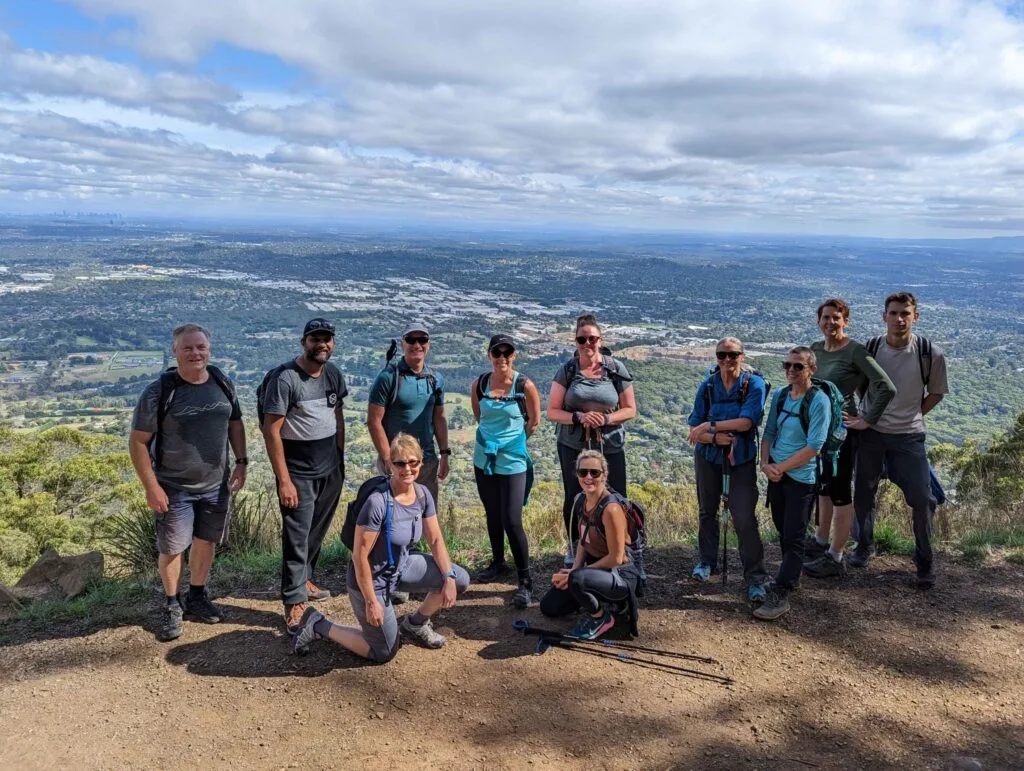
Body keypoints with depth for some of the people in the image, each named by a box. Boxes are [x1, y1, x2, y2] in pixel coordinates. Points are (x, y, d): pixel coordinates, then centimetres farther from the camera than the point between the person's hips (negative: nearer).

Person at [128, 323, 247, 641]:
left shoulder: (223, 384, 0)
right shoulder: (159, 391, -14)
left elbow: (235, 423, 13)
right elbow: (138, 441, -12)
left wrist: (241, 462, 3)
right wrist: (152, 487, -15)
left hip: (216, 485, 4)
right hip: (174, 488, -4)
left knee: (206, 542, 16)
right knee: (171, 549, 6)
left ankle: (197, 597, 36)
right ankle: (172, 606, 27)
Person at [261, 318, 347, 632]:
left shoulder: (333, 373, 5)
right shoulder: (285, 378, -15)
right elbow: (271, 431, -15)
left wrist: (340, 459, 12)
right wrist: (284, 480, -17)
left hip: (331, 469, 6)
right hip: (299, 472, -6)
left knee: (317, 531, 15)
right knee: (296, 536, -2)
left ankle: (304, 579, 33)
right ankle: (294, 601, 7)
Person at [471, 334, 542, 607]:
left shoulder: (525, 386, -13)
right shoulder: (479, 384, -3)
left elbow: (534, 421, 0)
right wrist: (494, 435, 11)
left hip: (512, 460, -4)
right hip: (484, 458, 4)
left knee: (512, 521, -8)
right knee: (492, 516, 18)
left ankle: (525, 581, 5)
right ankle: (498, 563, 38)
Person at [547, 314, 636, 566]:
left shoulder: (616, 369, -2)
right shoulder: (567, 371, -2)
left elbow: (630, 410, 2)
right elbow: (552, 412, -2)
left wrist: (606, 419, -17)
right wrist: (578, 417, -20)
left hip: (610, 447, 0)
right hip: (573, 446, 0)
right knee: (574, 497, 10)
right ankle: (574, 547, 30)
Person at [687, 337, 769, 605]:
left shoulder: (754, 384, -12)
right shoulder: (707, 386, -4)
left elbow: (747, 421, -24)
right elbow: (694, 428, -5)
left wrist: (709, 425, -20)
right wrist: (714, 437, -24)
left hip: (742, 458, -3)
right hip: (709, 455, 3)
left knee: (745, 520, -9)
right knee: (707, 511, 17)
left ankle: (755, 579, 2)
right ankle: (707, 562, 36)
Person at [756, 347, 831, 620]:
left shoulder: (819, 401, -14)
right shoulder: (780, 395, 5)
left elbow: (814, 447, -18)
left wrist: (781, 467, -15)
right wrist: (765, 463, -5)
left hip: (801, 477, -6)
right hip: (775, 473, 6)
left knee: (793, 537, -3)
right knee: (783, 531, 18)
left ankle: (780, 595, -2)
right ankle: (791, 575, 36)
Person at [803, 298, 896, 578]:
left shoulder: (855, 351, -15)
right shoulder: (815, 349, 6)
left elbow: (887, 388, -20)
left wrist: (867, 420, -17)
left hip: (841, 430, -7)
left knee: (840, 492, 1)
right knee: (823, 487, 20)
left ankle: (835, 558, 10)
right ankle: (821, 542, 36)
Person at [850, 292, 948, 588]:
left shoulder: (931, 353, -10)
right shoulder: (870, 348, -6)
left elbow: (936, 392, 5)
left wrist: (912, 416, -1)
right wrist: (866, 416, 2)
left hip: (909, 436, -1)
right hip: (871, 432, 2)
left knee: (922, 499, -1)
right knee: (863, 494, 11)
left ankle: (924, 563, 17)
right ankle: (864, 546, 33)